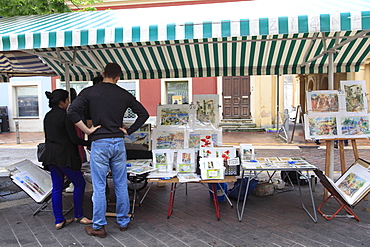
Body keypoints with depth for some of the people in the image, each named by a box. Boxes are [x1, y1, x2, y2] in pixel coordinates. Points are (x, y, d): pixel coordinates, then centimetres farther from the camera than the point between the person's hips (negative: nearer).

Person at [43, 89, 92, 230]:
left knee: (57, 188, 11)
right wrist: (89, 143, -4)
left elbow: (47, 137, 17)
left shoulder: (48, 116, 11)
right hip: (65, 156, -8)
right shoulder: (65, 116, -14)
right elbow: (74, 139, -16)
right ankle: (79, 215, 17)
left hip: (51, 156, 8)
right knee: (79, 184, 7)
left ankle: (59, 221, 17)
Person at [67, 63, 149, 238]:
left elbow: (72, 111, -14)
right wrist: (129, 131, 8)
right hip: (118, 143, 3)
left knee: (99, 187, 5)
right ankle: (123, 222, 26)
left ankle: (98, 227, 16)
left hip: (99, 144, -2)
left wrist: (87, 130, -6)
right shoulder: (124, 95, 5)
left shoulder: (89, 92, -2)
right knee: (121, 185, 13)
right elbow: (144, 114, 6)